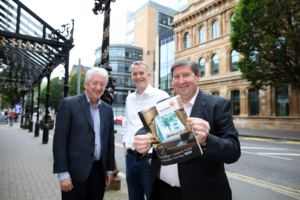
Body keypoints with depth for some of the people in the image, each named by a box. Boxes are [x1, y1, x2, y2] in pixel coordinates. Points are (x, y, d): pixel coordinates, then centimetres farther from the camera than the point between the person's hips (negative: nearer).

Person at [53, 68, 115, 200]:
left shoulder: (107, 109, 7)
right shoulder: (69, 104, -7)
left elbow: (110, 142, 10)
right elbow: (60, 140, -9)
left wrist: (110, 170, 9)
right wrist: (63, 174, -11)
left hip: (99, 170, 4)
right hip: (75, 171, -4)